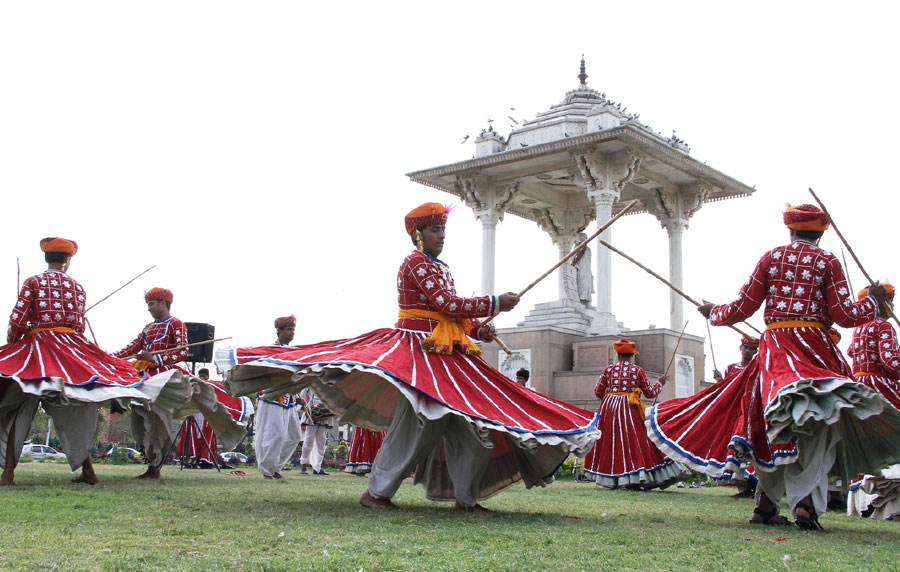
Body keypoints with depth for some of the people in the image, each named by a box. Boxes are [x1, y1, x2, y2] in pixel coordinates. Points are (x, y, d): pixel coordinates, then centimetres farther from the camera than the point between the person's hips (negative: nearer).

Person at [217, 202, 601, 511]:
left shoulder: (440, 267, 21)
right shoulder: (416, 263, -8)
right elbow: (446, 305, -19)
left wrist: (479, 330, 4)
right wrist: (495, 304, -13)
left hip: (447, 355, 9)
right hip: (418, 349, -9)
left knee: (469, 423, 5)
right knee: (415, 422, -14)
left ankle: (466, 496, 11)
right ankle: (376, 491, -4)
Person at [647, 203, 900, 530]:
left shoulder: (772, 257, 9)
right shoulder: (827, 261, 4)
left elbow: (743, 307, 8)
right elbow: (845, 315, -2)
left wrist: (713, 313, 26)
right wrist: (873, 301, 16)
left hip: (774, 344, 3)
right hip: (814, 346, -2)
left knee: (775, 425, 10)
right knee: (817, 428, -3)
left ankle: (766, 505, 12)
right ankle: (805, 501, -19)